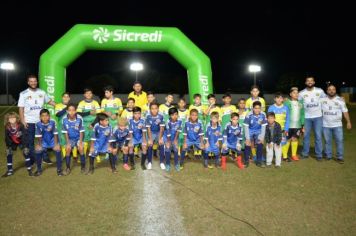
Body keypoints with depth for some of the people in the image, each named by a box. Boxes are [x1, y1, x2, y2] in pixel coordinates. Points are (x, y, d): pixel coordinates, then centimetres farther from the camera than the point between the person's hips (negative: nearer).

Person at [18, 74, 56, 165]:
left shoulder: (42, 92, 4)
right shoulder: (23, 94, -3)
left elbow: (49, 101, 15)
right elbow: (21, 108, -4)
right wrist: (23, 121, -10)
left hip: (41, 121, 2)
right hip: (29, 122, -2)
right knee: (29, 141, 6)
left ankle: (45, 157, 20)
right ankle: (31, 159, 19)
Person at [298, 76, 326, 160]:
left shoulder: (320, 91, -1)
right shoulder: (302, 93, -2)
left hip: (318, 116, 0)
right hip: (306, 117, 0)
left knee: (318, 136, 2)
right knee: (306, 135, 7)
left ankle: (319, 154, 12)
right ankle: (305, 153, 19)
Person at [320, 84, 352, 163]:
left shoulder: (340, 100, 0)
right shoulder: (322, 100, 2)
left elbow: (345, 111, 2)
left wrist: (348, 122, -2)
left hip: (337, 125, 0)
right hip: (326, 125, 1)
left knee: (339, 141, -3)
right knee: (327, 141, 7)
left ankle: (340, 157, 5)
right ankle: (328, 156, 19)